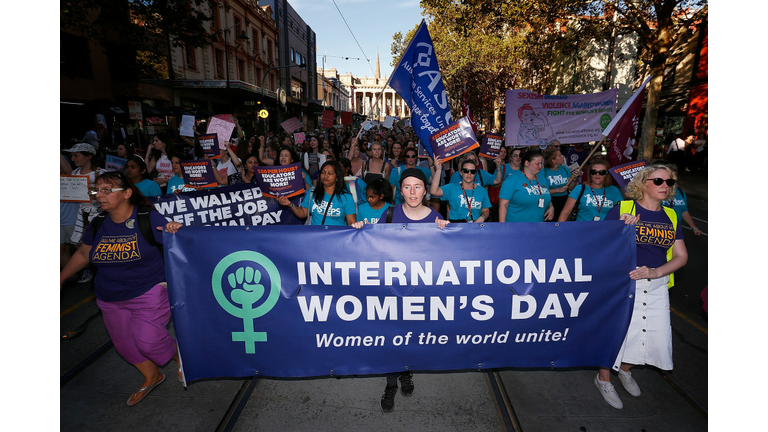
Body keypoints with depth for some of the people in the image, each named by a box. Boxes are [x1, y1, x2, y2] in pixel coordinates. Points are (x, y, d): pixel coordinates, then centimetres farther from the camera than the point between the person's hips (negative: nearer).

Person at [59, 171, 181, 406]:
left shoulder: (148, 219, -17)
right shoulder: (97, 224, -1)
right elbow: (83, 254, 16)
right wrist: (61, 277, 22)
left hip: (148, 292, -6)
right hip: (110, 299, 6)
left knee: (147, 340, -16)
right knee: (124, 344, 16)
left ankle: (179, 354, 18)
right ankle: (152, 377, 41)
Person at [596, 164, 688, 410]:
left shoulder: (671, 216, 10)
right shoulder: (622, 209, -6)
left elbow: (681, 256, 7)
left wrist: (656, 271, -10)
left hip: (657, 285, 5)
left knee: (656, 332, 9)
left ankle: (625, 370, 38)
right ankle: (604, 379, 25)